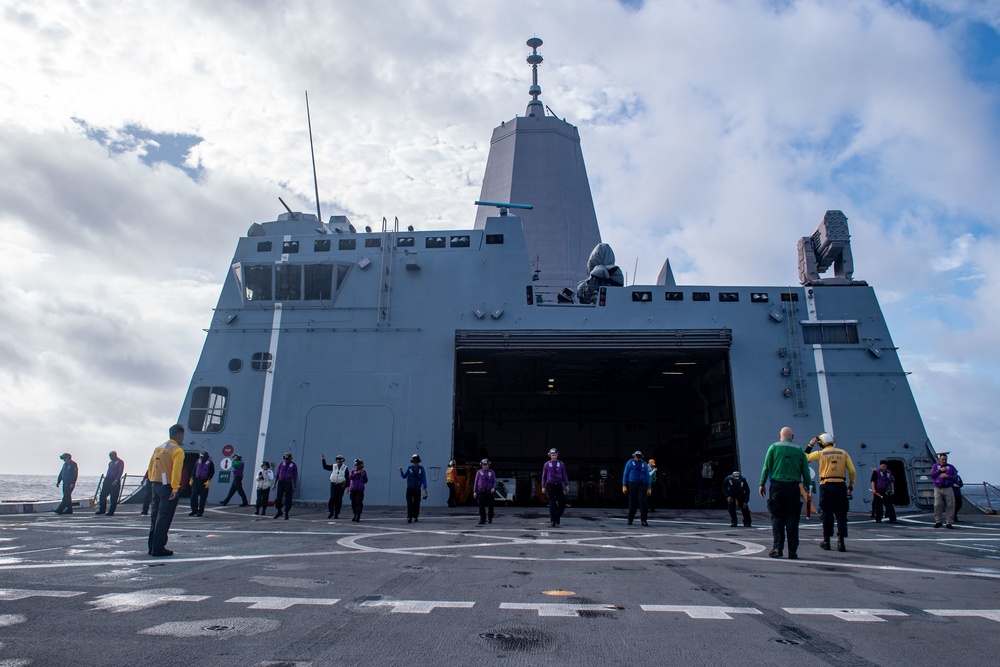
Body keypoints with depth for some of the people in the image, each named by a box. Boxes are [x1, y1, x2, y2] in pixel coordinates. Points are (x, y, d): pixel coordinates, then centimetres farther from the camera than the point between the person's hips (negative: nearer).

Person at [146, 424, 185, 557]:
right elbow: (176, 471, -21)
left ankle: (152, 546, 22)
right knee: (164, 518, -3)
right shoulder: (177, 451, -11)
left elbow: (150, 469, 15)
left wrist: (153, 483, 19)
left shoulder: (158, 448, 14)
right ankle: (158, 549, -2)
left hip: (155, 485, 8)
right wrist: (175, 488, -22)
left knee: (155, 517, 15)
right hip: (167, 487, -8)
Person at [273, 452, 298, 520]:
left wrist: (294, 487, 2)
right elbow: (277, 474, 12)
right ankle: (279, 512, 24)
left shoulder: (293, 465, 1)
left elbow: (295, 476, 4)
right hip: (281, 482, 2)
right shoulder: (281, 463, 7)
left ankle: (286, 514, 8)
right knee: (278, 498, 2)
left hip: (288, 483, -2)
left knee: (288, 499, -3)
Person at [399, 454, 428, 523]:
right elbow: (404, 476, 3)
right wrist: (401, 471, -18)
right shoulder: (409, 468, 3)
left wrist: (425, 489, -1)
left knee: (416, 503, 3)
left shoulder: (421, 468, 2)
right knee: (409, 503, -7)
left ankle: (415, 517, 13)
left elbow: (424, 479, 3)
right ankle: (409, 518, -8)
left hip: (417, 489, 1)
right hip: (409, 488, -1)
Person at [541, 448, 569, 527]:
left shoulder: (561, 464, 5)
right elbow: (544, 475, 6)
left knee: (562, 503, 0)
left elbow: (564, 475, 5)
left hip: (559, 485, 2)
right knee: (552, 503, -11)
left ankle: (557, 516, 27)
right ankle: (553, 521, -6)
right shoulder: (547, 464, 3)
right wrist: (543, 487, 2)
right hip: (550, 485, -2)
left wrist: (567, 485, -3)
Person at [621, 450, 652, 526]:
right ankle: (630, 520, 16)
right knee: (632, 503, 4)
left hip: (642, 485, 1)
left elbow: (647, 476, 10)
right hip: (632, 485, 0)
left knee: (643, 502, -11)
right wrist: (624, 486, -3)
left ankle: (644, 520, -9)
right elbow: (625, 474, 4)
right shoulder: (630, 463, 4)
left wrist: (649, 488, 4)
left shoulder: (644, 464, 8)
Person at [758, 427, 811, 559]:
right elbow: (806, 472, 7)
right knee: (792, 519, 5)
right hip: (794, 487, 1)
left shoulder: (774, 447, 3)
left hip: (778, 486, -1)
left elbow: (766, 467, -2)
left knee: (777, 518, 3)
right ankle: (793, 551, 7)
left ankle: (777, 548, -4)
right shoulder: (799, 450, 8)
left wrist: (762, 484, 3)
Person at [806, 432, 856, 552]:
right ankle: (841, 541, -4)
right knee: (841, 514, 4)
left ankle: (826, 541, 13)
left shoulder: (820, 453, 2)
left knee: (827, 514, 7)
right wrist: (851, 485, 17)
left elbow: (805, 457, 13)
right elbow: (852, 471, 5)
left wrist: (810, 445, 21)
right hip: (840, 486, 1)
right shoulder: (843, 453, 8)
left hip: (826, 486, -1)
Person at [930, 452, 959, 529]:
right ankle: (938, 521, 6)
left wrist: (947, 476, -12)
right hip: (938, 489, -1)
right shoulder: (935, 466, 12)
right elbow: (932, 475, -1)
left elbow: (956, 477, 4)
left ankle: (948, 523, 4)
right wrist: (940, 470, -9)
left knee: (950, 506, -3)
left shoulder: (951, 467, 12)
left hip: (948, 489, 1)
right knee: (937, 505, -7)